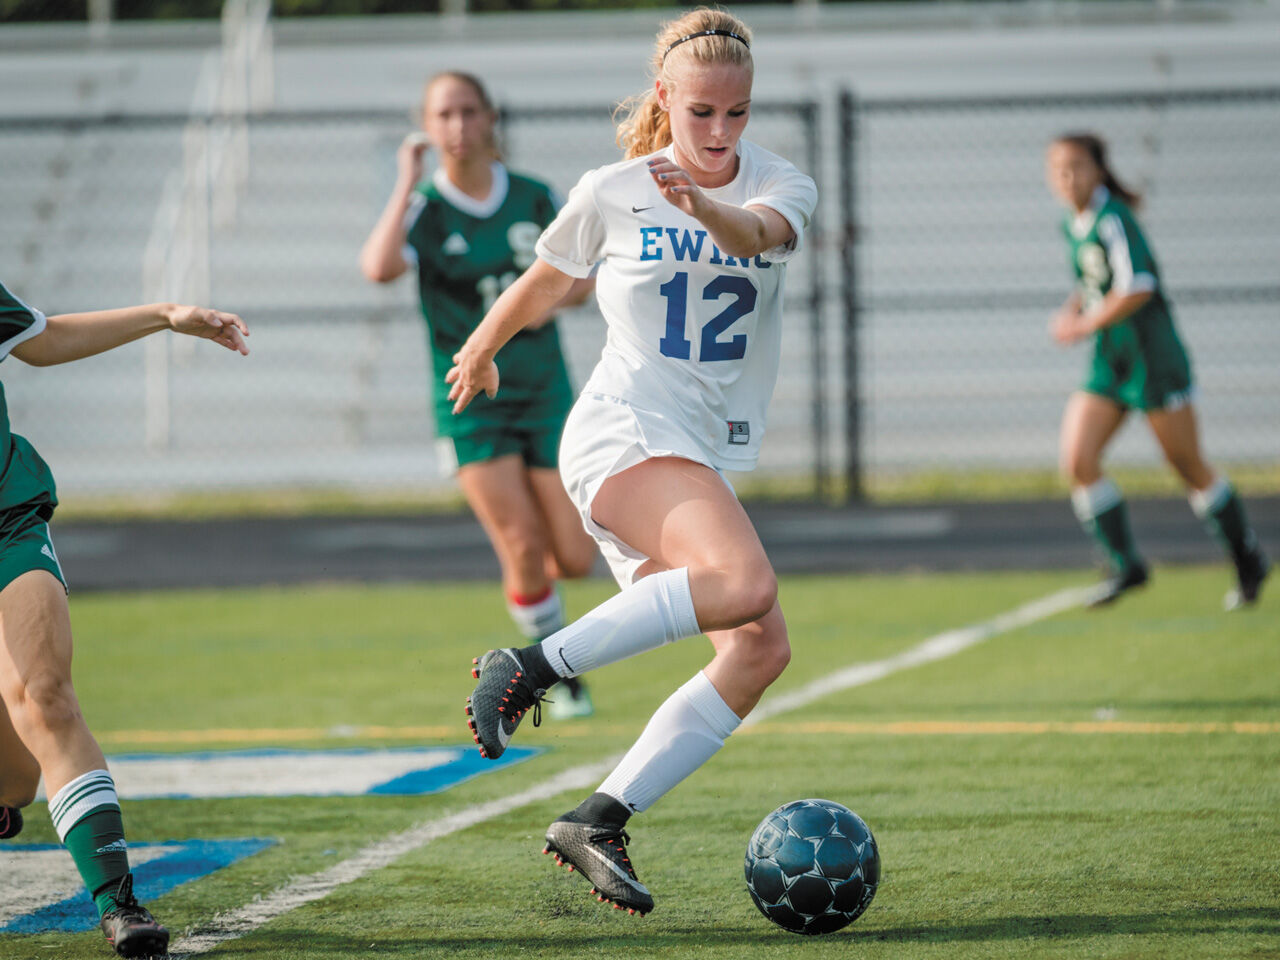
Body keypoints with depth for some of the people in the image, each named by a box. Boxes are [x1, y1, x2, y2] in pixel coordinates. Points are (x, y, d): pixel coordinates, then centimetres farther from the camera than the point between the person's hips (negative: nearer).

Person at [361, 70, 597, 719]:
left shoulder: (535, 198, 1)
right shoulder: (425, 209, -8)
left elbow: (581, 279, 15)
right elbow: (379, 268, -30)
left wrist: (553, 295, -8)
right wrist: (407, 183, -23)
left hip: (544, 394, 3)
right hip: (470, 404, -3)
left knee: (574, 560, -3)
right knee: (524, 555, -12)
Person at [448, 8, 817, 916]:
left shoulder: (781, 186, 2)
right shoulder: (612, 194, -2)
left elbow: (758, 233, -23)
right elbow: (545, 280, 17)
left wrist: (706, 208, -45)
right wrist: (481, 351, 31)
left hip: (703, 460, 5)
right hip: (626, 431, -5)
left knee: (762, 648, -8)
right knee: (745, 584, -30)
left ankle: (601, 820, -3)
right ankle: (534, 666, -23)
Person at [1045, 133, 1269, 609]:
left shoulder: (1112, 218, -17)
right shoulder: (1073, 225, 9)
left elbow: (1137, 288, -26)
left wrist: (1084, 325, -20)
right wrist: (1071, 308, 5)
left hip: (1152, 358, -8)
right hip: (1107, 363, 8)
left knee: (1190, 468, 3)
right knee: (1077, 462, -8)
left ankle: (1248, 560, 21)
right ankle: (1125, 564, 3)